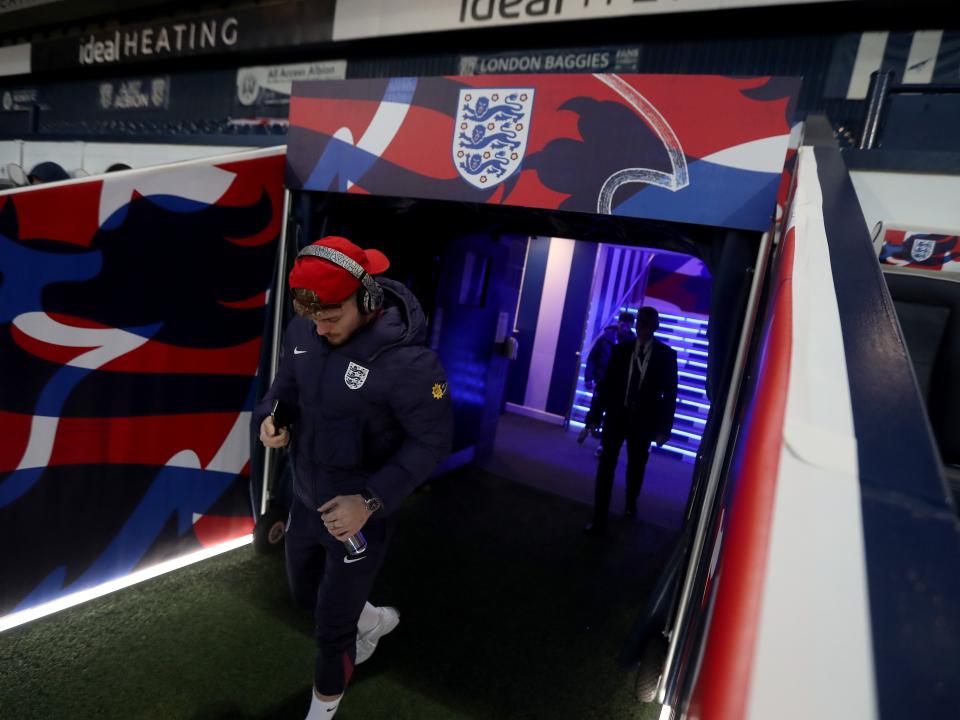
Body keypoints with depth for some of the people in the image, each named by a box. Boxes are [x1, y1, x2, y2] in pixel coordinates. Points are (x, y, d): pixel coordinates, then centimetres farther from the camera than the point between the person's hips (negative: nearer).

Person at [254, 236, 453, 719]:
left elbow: (432, 440, -21)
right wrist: (270, 418, -15)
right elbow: (286, 385, 7)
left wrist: (371, 501, -27)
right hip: (305, 499, 7)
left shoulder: (407, 361, -30)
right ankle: (373, 619, 60)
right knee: (305, 593, 30)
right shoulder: (302, 331, -10)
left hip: (359, 514, -6)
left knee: (332, 627, 14)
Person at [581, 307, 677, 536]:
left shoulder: (666, 354, -2)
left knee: (636, 466, 17)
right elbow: (606, 384, 0)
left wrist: (664, 427, -6)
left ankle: (631, 504, 44)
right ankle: (599, 520, 2)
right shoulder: (621, 349, 1)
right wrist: (595, 415, -5)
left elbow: (670, 393, -2)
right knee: (606, 465, -5)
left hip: (643, 420, 0)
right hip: (617, 415, 0)